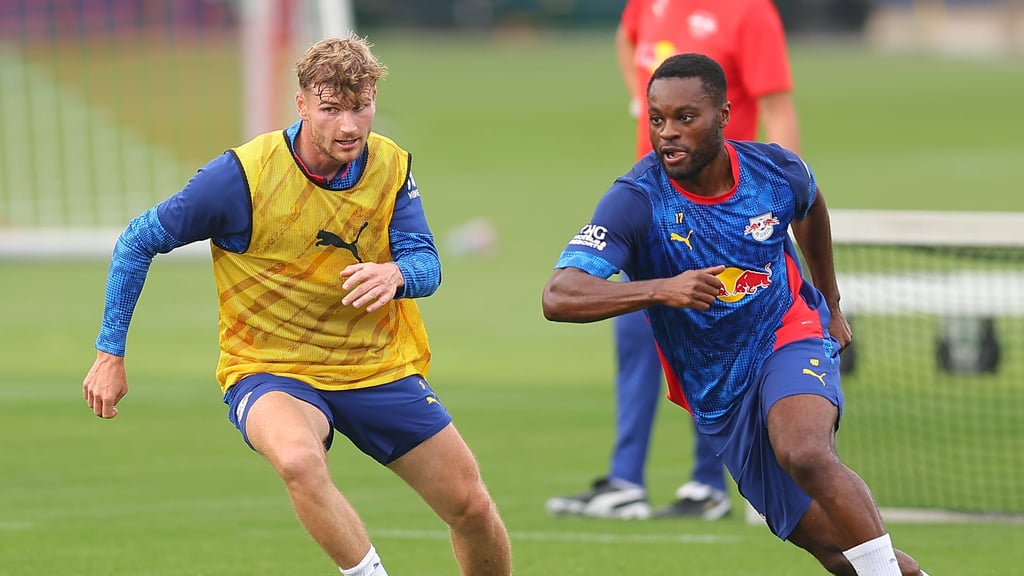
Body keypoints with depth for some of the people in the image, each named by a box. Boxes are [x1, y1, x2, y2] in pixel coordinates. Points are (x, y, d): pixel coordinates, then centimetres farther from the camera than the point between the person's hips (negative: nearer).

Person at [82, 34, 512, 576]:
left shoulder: (391, 167, -6)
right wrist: (110, 354, -9)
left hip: (379, 367, 4)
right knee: (298, 459, -39)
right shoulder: (243, 175, -19)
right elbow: (137, 242, -9)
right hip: (269, 370, -4)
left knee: (472, 508, 3)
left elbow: (427, 265, -12)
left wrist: (396, 275, -37)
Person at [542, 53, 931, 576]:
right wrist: (661, 289, -44)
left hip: (791, 338, 0)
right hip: (718, 393, 1)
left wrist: (832, 304, 28)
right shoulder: (636, 201, -20)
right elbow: (559, 297, -31)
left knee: (805, 453, -34)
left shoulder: (776, 170, -10)